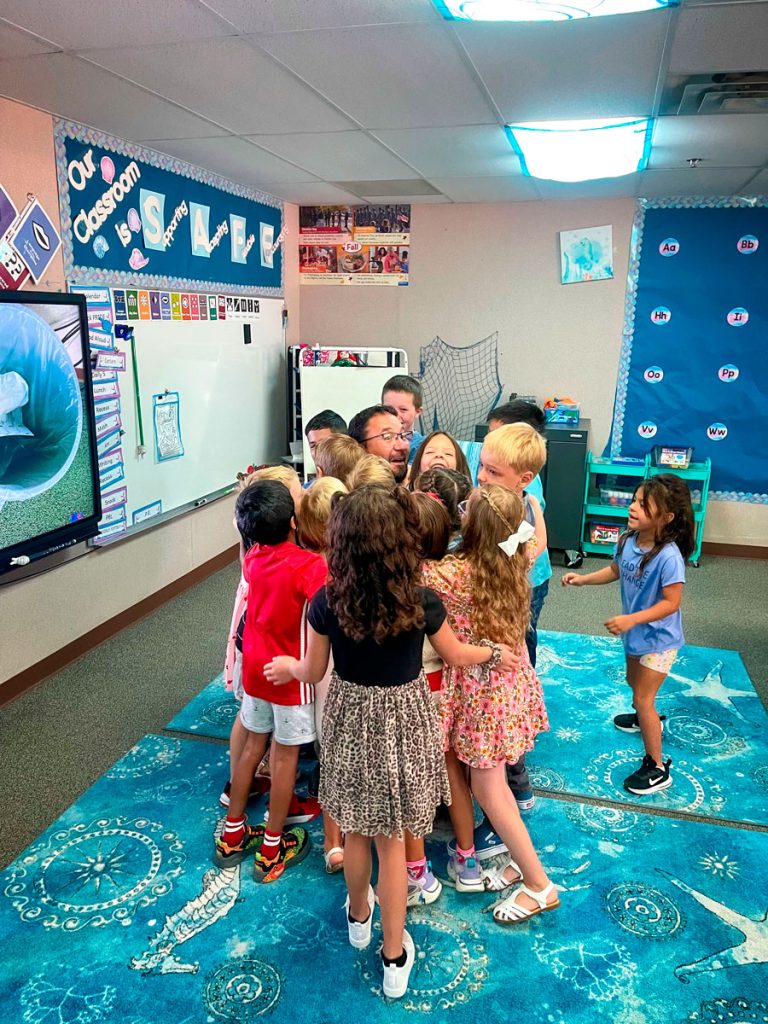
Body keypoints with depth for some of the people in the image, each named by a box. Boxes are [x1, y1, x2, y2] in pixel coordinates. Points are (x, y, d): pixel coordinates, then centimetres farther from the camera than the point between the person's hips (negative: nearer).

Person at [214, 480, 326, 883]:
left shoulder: (252, 558, -6)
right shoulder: (310, 565, -23)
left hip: (255, 668, 6)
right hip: (291, 673, -6)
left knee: (252, 745, 21)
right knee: (285, 755, 9)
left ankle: (232, 834, 35)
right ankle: (272, 849, 24)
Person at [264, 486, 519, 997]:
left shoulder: (328, 601, -18)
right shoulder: (420, 601, -21)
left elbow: (314, 671, -4)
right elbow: (456, 655, -3)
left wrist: (287, 665, 19)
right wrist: (495, 652, 17)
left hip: (351, 719, 1)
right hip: (403, 722, -1)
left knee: (357, 831, 24)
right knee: (392, 840, 15)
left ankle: (359, 916, 50)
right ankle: (394, 955, 32)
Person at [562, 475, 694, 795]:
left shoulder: (668, 556, -33)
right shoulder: (628, 541, -11)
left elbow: (671, 603, -28)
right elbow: (615, 570, 7)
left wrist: (630, 620, -33)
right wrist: (582, 579, -3)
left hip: (658, 638, -8)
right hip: (636, 633, 8)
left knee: (643, 698, 0)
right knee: (634, 682, 30)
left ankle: (657, 768, 17)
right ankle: (647, 718, 61)